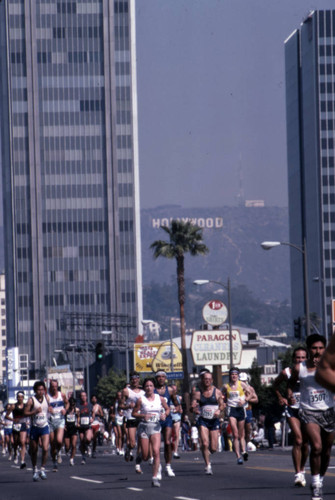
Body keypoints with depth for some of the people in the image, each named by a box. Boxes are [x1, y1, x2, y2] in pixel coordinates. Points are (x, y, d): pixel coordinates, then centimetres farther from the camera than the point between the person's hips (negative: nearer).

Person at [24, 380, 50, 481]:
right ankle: (35, 470, 29)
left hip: (44, 427, 1)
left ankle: (42, 469, -5)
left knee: (45, 448, -17)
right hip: (34, 427, -1)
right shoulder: (31, 400, -9)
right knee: (33, 450, 10)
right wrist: (35, 411, -23)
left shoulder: (46, 398, 2)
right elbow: (25, 413, -11)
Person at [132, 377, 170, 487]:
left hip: (155, 427, 1)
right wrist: (143, 416, -18)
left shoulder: (160, 398, 3)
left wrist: (165, 414, -5)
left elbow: (167, 409, 16)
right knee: (145, 457, -1)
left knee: (156, 452, -17)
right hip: (143, 427, -1)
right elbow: (134, 413, -1)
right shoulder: (141, 399, -4)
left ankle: (155, 478, -14)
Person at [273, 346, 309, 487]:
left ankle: (302, 470, 30)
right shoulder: (286, 373, -4)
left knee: (305, 443, 9)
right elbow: (276, 384, 17)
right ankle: (298, 474, -15)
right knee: (298, 440, -15)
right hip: (292, 409, -2)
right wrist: (281, 398, 8)